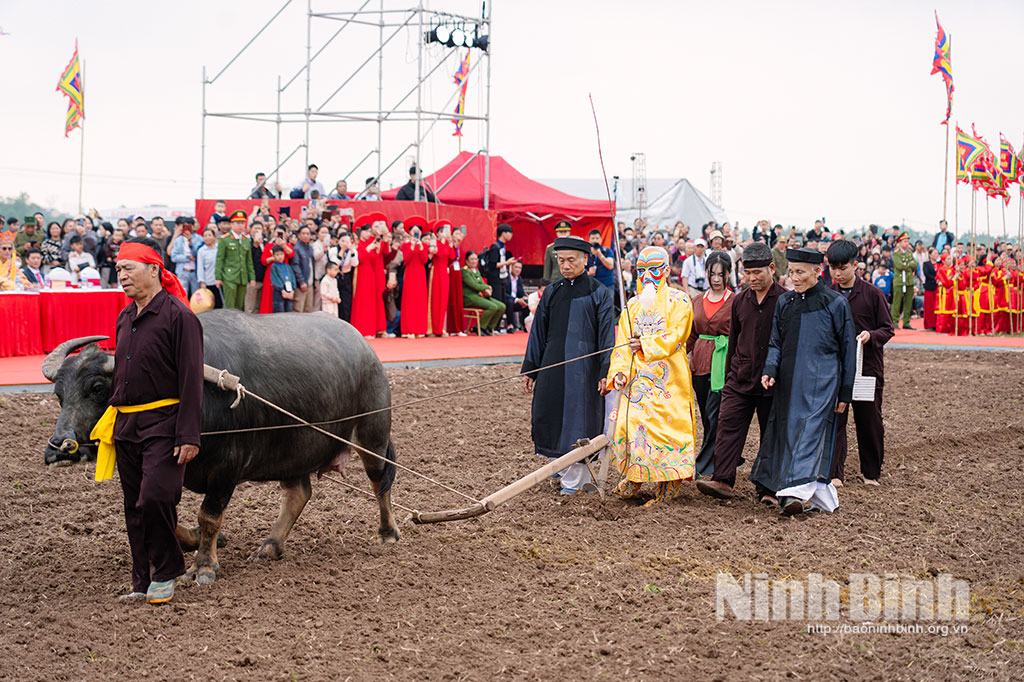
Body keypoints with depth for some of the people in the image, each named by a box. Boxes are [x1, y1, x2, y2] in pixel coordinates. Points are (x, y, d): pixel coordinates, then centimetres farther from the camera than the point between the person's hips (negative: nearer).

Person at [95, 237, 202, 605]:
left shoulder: (179, 316, -10)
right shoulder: (125, 318, 14)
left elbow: (191, 380, -13)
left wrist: (188, 436, -17)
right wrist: (112, 421, 21)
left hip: (164, 423, -8)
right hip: (126, 424, 8)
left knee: (155, 498, -16)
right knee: (134, 506, 10)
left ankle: (165, 573, 3)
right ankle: (143, 581, 19)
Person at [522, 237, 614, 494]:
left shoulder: (598, 293, -2)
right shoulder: (551, 293, 10)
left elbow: (607, 334, -4)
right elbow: (538, 332, 13)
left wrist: (606, 371, -12)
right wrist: (529, 369, 10)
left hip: (584, 367, -4)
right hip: (552, 366, 4)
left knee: (577, 420, -1)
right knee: (550, 417, 6)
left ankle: (575, 478, 8)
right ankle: (563, 466, 27)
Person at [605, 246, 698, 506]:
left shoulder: (678, 301, 0)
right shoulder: (632, 305, 16)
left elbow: (676, 336, -12)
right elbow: (622, 343, 11)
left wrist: (646, 344, -20)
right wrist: (619, 371, -3)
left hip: (668, 378, -5)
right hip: (637, 377, 5)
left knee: (665, 425, -8)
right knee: (629, 424, 0)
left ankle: (668, 486, -1)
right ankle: (633, 478, 17)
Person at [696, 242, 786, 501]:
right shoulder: (740, 301, 9)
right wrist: (729, 376, 17)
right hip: (740, 380, 4)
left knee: (771, 435, 5)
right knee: (728, 426, -8)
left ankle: (768, 488, 12)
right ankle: (723, 481, -9)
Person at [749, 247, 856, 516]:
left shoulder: (835, 303, 0)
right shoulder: (784, 302, 12)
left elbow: (847, 350, 2)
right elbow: (776, 343, 16)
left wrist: (845, 393, 0)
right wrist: (770, 369, -5)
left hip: (820, 382, -5)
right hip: (788, 381, 5)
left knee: (810, 432, -17)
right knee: (789, 433, 3)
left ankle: (798, 491, -27)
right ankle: (821, 495, 11)